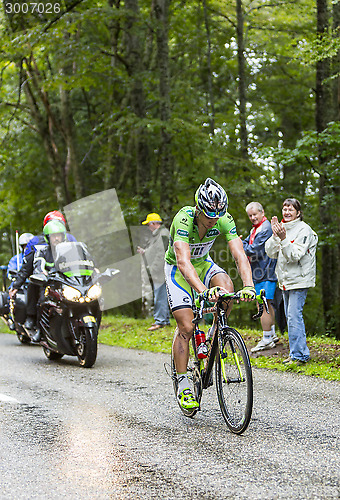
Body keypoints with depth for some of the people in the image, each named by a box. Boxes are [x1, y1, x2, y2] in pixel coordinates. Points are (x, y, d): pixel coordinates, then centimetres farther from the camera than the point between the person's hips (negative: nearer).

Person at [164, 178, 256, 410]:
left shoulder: (225, 220, -24)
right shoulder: (184, 219, -35)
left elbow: (240, 255, -31)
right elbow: (183, 262, -47)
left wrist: (249, 286, -49)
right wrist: (203, 291, -62)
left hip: (203, 263, 4)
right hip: (178, 269, -3)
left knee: (226, 287, -29)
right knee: (186, 328, -13)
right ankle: (183, 385, -1)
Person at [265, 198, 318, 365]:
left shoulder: (304, 230, -10)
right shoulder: (282, 228, 12)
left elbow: (295, 255, -18)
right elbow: (271, 252, 3)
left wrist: (283, 239, -29)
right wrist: (275, 235, -12)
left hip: (299, 279, -8)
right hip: (285, 279, 8)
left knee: (294, 316, -13)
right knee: (290, 317, 11)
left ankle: (299, 355, -9)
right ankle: (295, 353, 19)